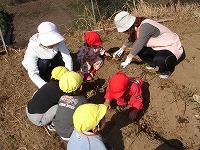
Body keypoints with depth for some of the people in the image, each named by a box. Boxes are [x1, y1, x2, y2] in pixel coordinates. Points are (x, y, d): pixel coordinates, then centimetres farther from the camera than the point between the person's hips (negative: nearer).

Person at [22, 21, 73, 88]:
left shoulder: (58, 41, -32)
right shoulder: (33, 48, -38)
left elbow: (68, 58, -31)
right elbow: (32, 74, -36)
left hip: (50, 57, 3)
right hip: (35, 63, -3)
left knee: (60, 56, -25)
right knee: (44, 62, -33)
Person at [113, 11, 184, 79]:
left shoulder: (145, 26, -31)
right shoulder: (136, 26, -3)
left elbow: (139, 44, -28)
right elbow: (131, 39, 15)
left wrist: (128, 59, -16)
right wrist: (121, 49, 25)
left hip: (172, 47, -9)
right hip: (159, 47, 9)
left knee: (160, 60, -36)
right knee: (140, 50, -5)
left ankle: (167, 69, -3)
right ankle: (153, 63, 17)